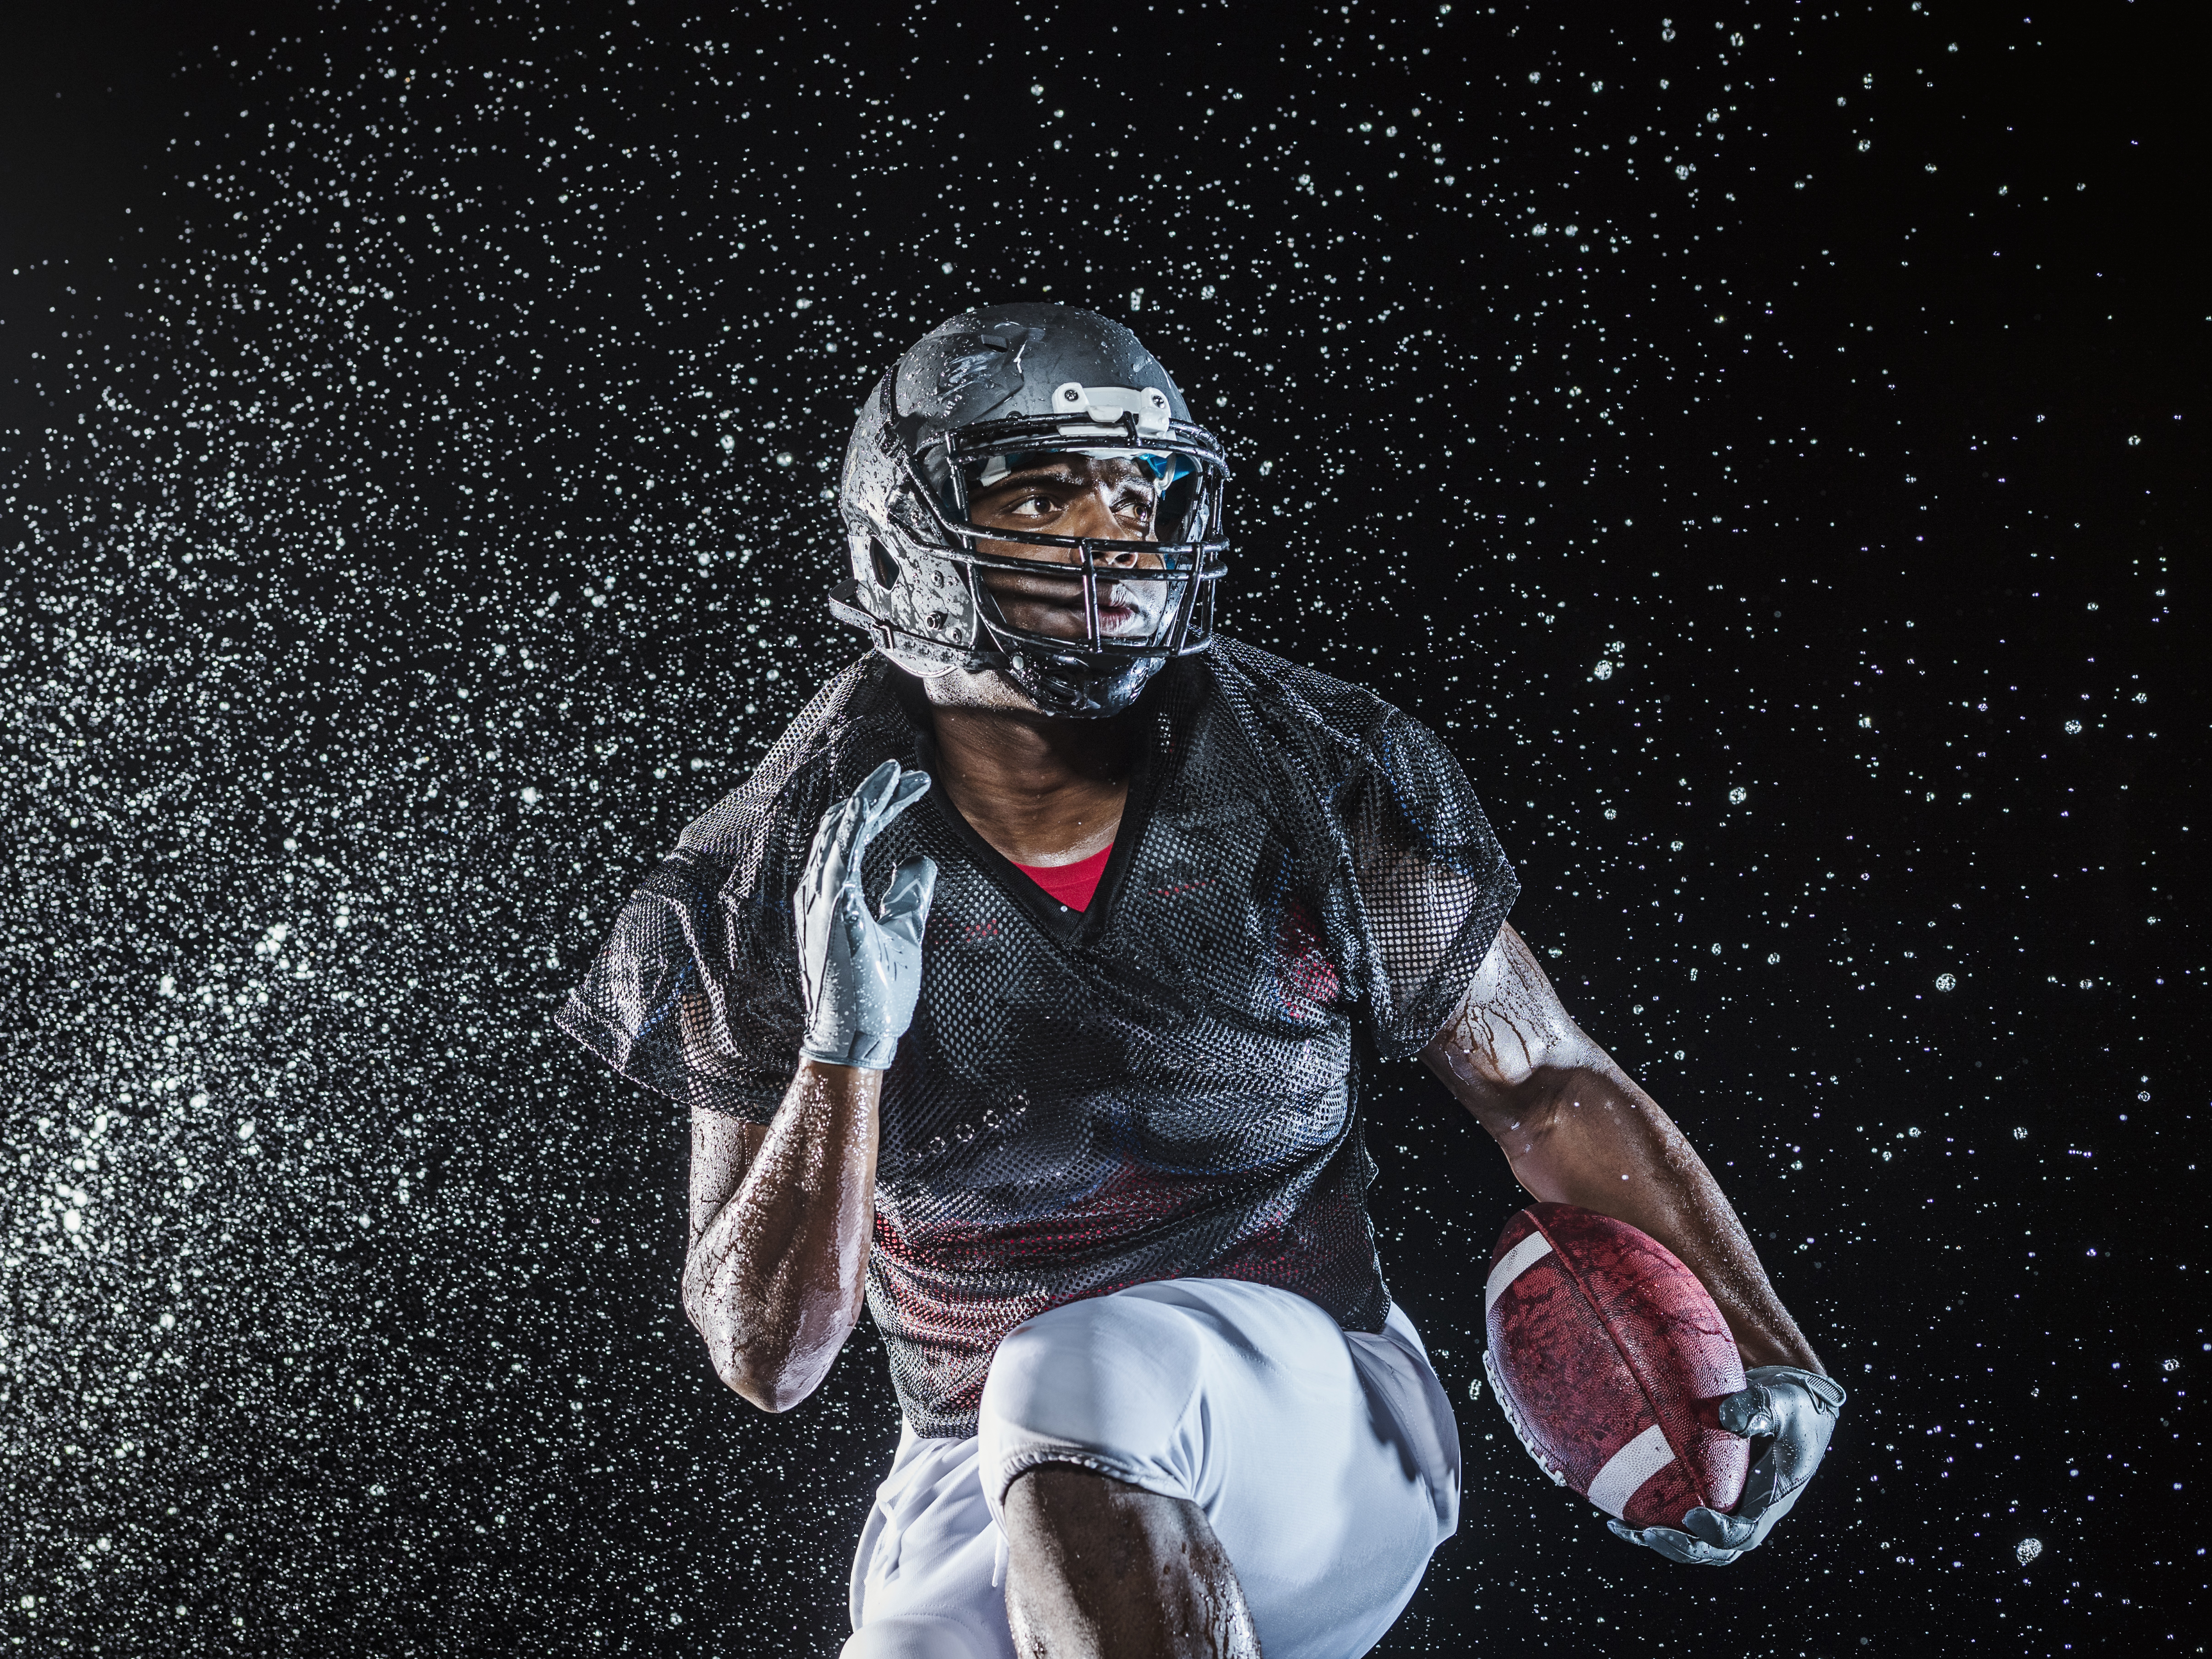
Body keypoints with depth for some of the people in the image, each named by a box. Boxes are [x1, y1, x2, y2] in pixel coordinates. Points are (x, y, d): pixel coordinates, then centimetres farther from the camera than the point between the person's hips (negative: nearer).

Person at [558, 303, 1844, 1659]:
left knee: (1079, 1378, -32)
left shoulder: (1315, 802, -6)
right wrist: (847, 1039, -20)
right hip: (981, 1488, 2)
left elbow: (1550, 1089, 5)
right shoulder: (789, 893, -6)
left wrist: (1768, 1356, -3)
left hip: (1319, 1440, -2)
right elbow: (767, 1358, -7)